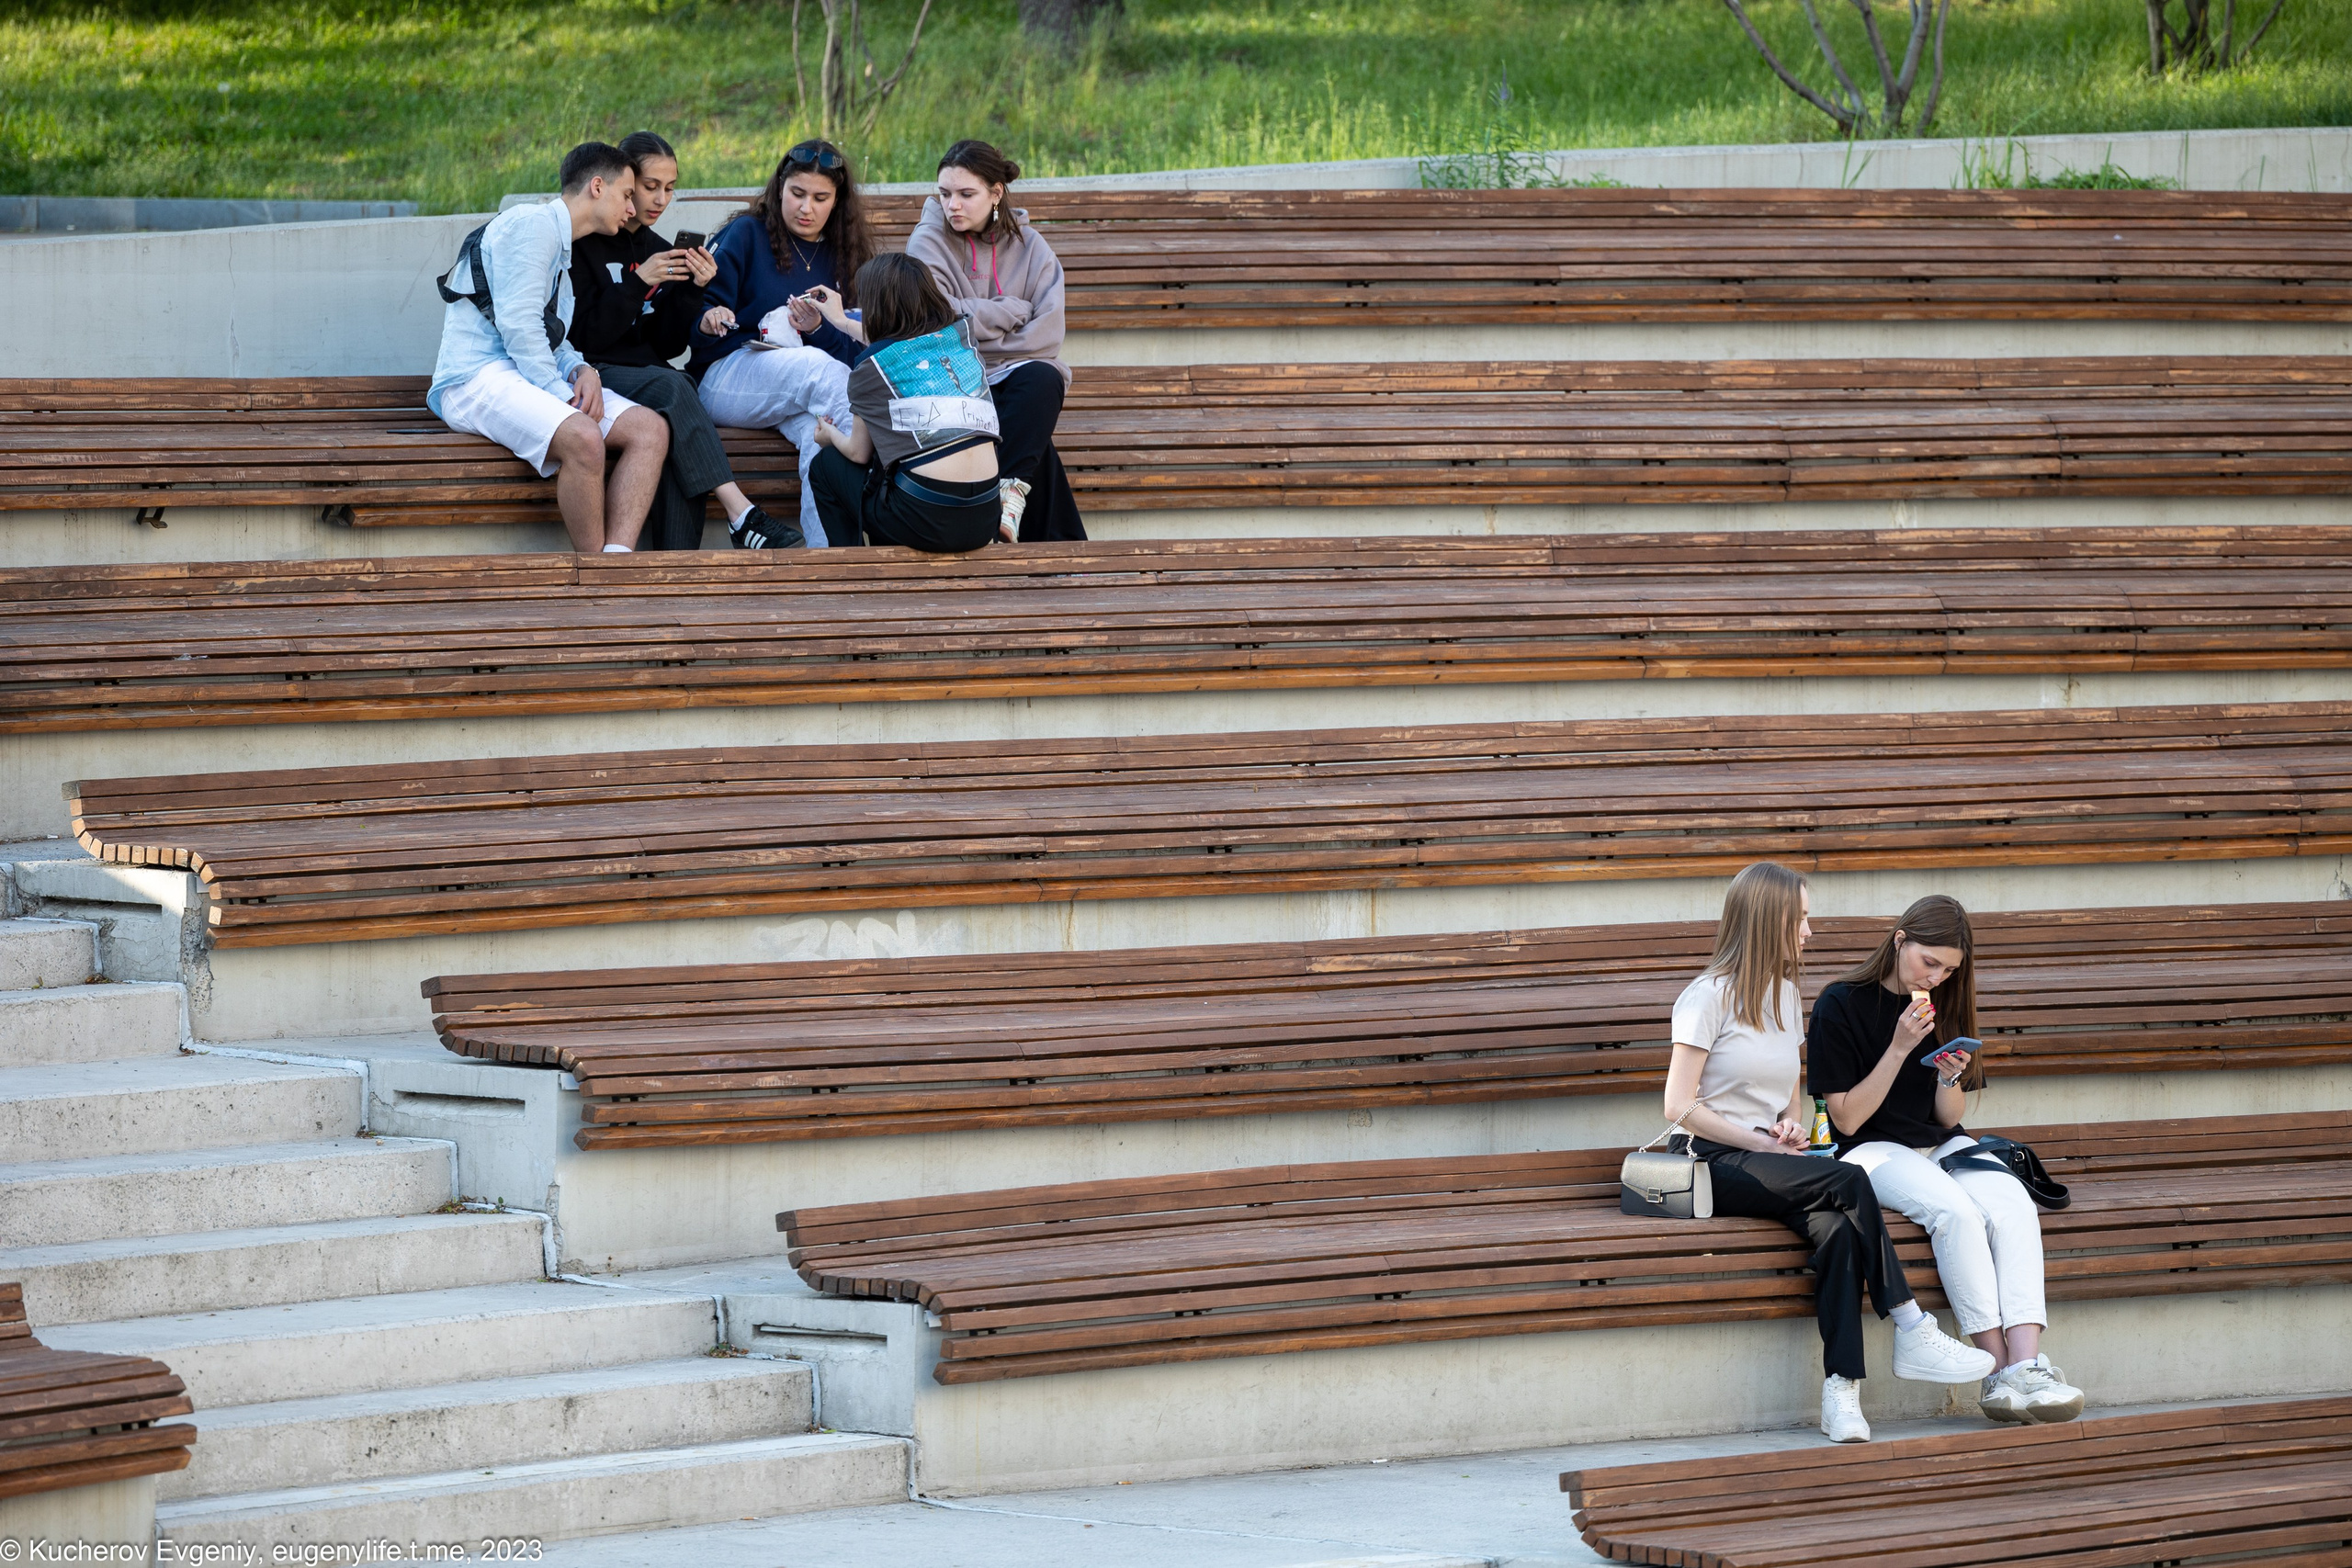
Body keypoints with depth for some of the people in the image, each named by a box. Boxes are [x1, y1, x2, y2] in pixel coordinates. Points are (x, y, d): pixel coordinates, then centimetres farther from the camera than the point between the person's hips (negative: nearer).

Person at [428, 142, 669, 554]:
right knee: (583, 438, -35)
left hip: (534, 377, 10)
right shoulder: (533, 223, -6)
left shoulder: (562, 245, 26)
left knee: (650, 430, -11)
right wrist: (561, 394, -17)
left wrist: (582, 370, 2)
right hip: (477, 376, -10)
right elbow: (517, 324, -16)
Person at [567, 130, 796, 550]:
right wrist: (639, 282, -15)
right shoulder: (584, 245, -1)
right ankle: (740, 512, -43)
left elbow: (669, 345, 13)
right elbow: (582, 337, -10)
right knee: (670, 387, -34)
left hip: (648, 372, 4)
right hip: (595, 374, -4)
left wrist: (693, 290, -2)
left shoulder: (660, 251, 17)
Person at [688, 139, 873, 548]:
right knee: (825, 372, -36)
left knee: (819, 428, -36)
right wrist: (709, 321, -24)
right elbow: (700, 314, 0)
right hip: (726, 373, -3)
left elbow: (855, 352, 10)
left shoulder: (841, 256, 19)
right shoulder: (746, 234, 9)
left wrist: (818, 330, -10)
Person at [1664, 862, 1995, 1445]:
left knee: (1838, 1229, -29)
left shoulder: (1786, 994, 18)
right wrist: (1765, 1143, -10)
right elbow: (1679, 1106, -9)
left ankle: (1842, 1389, -37)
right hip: (1722, 1163, -6)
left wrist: (1792, 1125, 6)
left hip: (1773, 1157, 6)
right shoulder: (1709, 996, -5)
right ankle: (1911, 1334, -29)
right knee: (1849, 1183, -31)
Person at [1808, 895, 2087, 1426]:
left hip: (1941, 1146, 5)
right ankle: (2000, 1369, -35)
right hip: (1873, 1151, -5)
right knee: (1955, 1210, -36)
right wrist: (1899, 1050, -16)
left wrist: (1949, 1078, -9)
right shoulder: (1841, 1004, -5)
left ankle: (2027, 1364, -42)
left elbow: (1947, 1120, 13)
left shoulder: (1941, 1005, 12)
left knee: (2014, 1206, -28)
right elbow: (1848, 1119, -8)